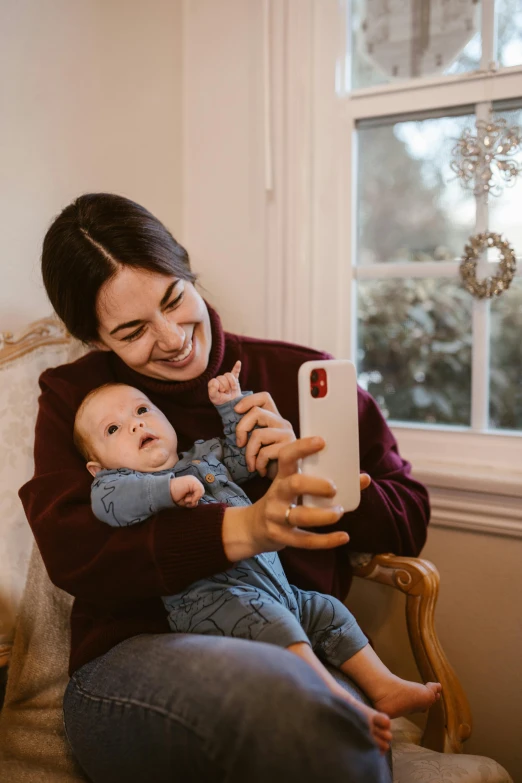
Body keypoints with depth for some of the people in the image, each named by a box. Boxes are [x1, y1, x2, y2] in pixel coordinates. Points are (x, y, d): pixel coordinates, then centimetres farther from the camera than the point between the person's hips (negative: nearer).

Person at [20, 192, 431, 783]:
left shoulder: (303, 378, 13)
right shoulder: (72, 398, 12)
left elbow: (409, 519, 15)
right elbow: (69, 551, -6)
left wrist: (309, 479, -5)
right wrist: (244, 530, -18)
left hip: (297, 649, 1)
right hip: (135, 660, 0)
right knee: (269, 695, -37)